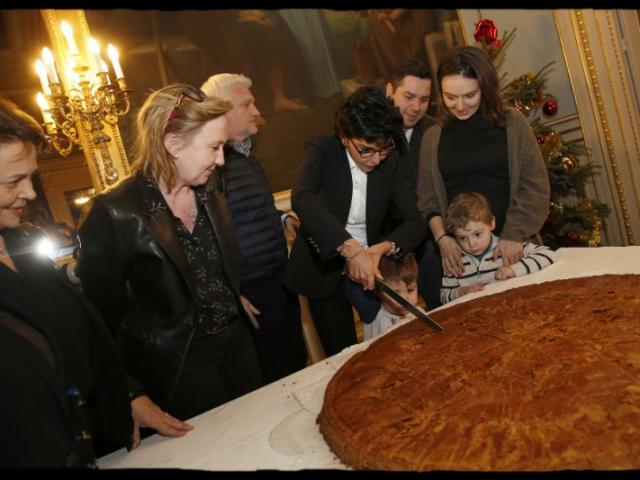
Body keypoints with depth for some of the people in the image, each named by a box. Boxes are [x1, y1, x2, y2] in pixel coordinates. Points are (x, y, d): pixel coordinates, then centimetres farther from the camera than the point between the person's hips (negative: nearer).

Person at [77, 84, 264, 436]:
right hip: (180, 366, -6)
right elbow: (99, 319, -16)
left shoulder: (209, 186, -2)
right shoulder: (115, 215, -22)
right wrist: (133, 396, -17)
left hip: (237, 342, 6)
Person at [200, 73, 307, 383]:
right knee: (274, 377, 9)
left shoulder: (246, 156, 9)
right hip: (251, 292, -9)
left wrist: (282, 218, 6)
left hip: (281, 280, 9)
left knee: (297, 362, 22)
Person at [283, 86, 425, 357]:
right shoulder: (322, 151, -13)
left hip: (374, 266, 3)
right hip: (325, 269, -2)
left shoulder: (392, 164, -4)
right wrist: (351, 248, -44)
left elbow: (414, 223, -10)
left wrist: (381, 249, -31)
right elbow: (302, 198, -33)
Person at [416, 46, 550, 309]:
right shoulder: (432, 137, 8)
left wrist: (514, 236, -10)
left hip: (511, 245, -1)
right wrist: (442, 238, -10)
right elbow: (426, 198, 5)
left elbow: (535, 185, 0)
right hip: (455, 249, 1)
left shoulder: (512, 123, 3)